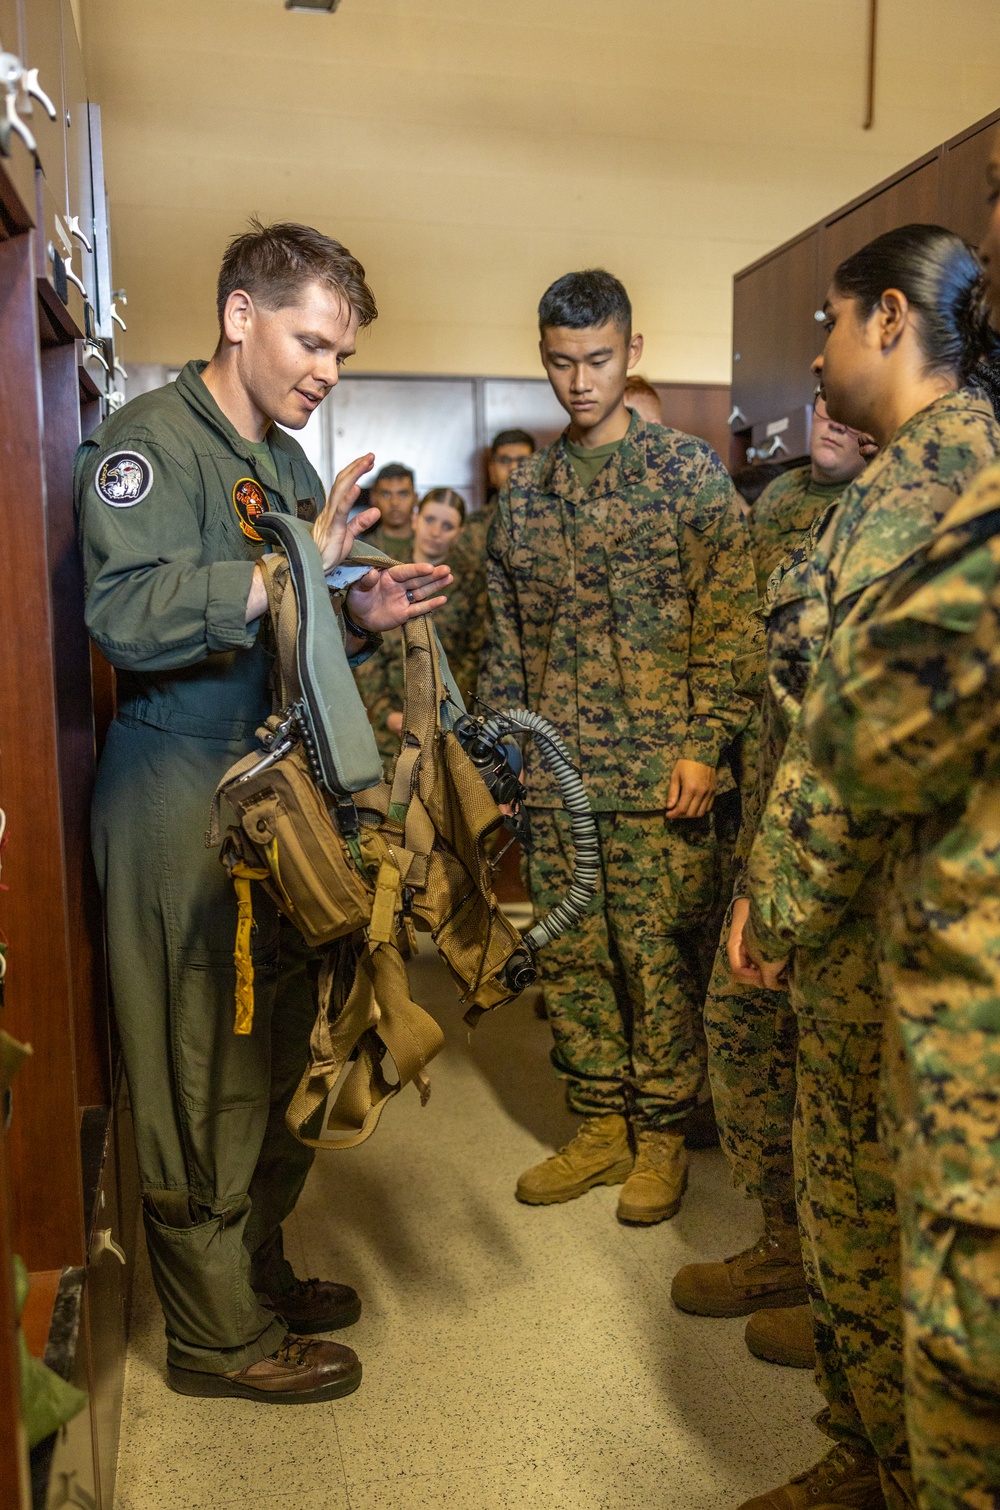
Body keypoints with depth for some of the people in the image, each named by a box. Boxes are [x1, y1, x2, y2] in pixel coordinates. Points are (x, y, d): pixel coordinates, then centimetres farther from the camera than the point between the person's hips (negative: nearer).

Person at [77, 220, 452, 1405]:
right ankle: (219, 1332, 17)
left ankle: (256, 1268, 33)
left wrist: (360, 617, 3)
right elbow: (129, 616, -22)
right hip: (182, 793, -8)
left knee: (272, 1053, 15)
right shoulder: (149, 439, -7)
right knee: (202, 1068, 1)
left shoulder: (290, 465, 19)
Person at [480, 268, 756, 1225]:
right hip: (553, 775, 5)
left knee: (657, 954, 3)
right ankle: (601, 1126, 27)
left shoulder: (690, 471, -1)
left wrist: (705, 745, -13)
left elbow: (727, 620, -6)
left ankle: (661, 1135, 22)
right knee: (569, 954, 10)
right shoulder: (525, 489, 13)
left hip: (655, 773, -4)